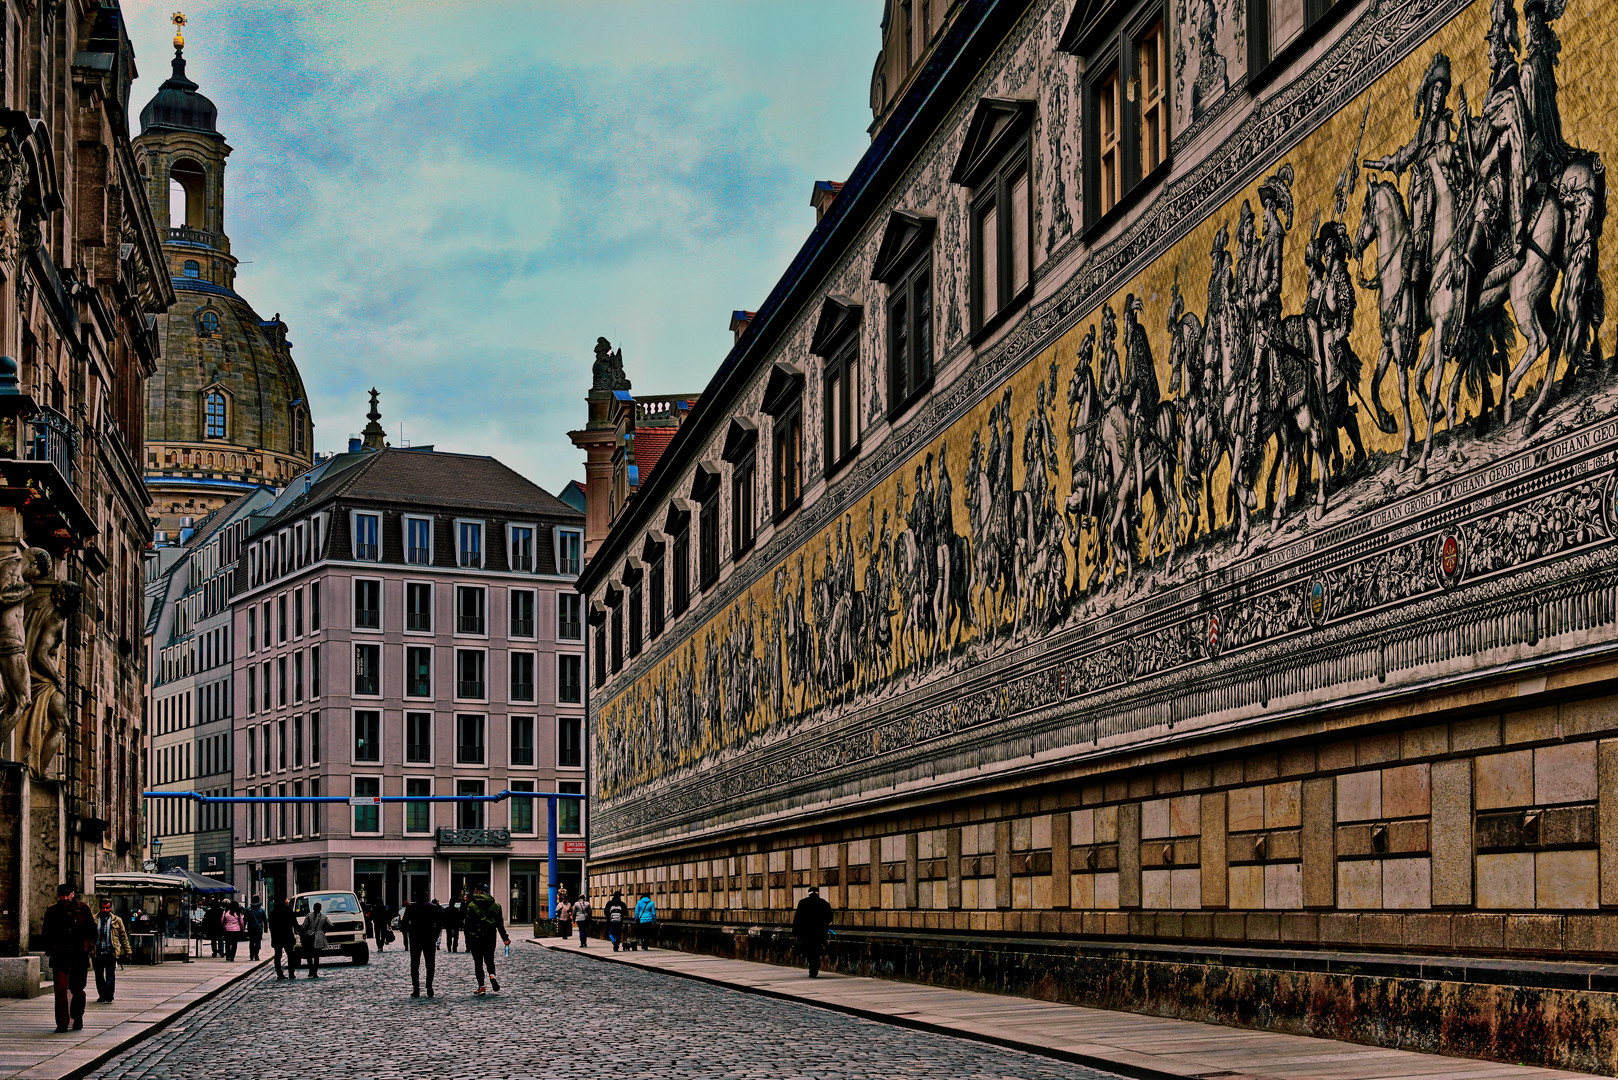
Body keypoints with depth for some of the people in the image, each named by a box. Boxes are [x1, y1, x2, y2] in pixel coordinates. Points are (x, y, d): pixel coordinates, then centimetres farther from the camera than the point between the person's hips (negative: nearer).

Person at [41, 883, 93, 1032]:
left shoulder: (83, 909, 4)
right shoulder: (52, 911, 5)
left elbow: (92, 930, 10)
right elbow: (46, 934, 12)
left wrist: (88, 946, 1)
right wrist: (50, 950, 0)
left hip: (79, 956, 0)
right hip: (59, 957, 0)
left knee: (77, 989, 7)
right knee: (60, 990, -7)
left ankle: (77, 1019, 25)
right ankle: (62, 1022, -4)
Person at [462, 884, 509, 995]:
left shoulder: (472, 905, -5)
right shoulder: (496, 905, 5)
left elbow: (468, 923, -6)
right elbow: (500, 924, 7)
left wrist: (467, 941, -2)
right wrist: (505, 938, 13)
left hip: (476, 937, -3)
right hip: (490, 938, 3)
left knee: (478, 963, 5)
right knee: (489, 960, 15)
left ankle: (481, 986, -1)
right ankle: (492, 975, -15)